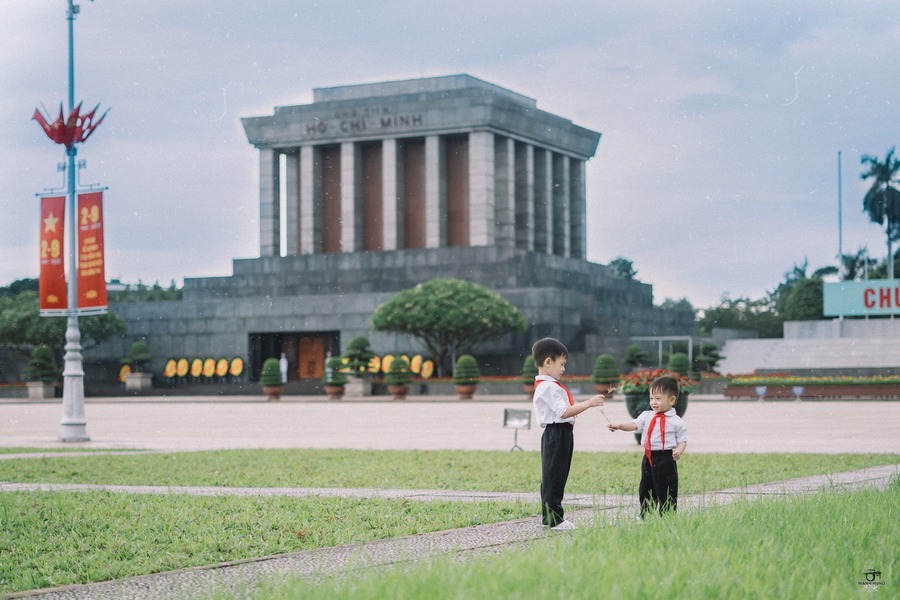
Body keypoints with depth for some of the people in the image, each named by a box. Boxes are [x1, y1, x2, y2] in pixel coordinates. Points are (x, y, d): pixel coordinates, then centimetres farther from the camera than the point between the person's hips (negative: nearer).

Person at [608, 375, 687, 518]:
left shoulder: (676, 421, -3)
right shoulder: (647, 416, 8)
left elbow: (682, 440, -1)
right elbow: (634, 425, -4)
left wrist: (679, 451, -21)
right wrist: (619, 425, -21)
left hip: (666, 459, -5)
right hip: (649, 458, 5)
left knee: (666, 492, -1)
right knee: (645, 490, 13)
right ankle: (644, 517, 25)